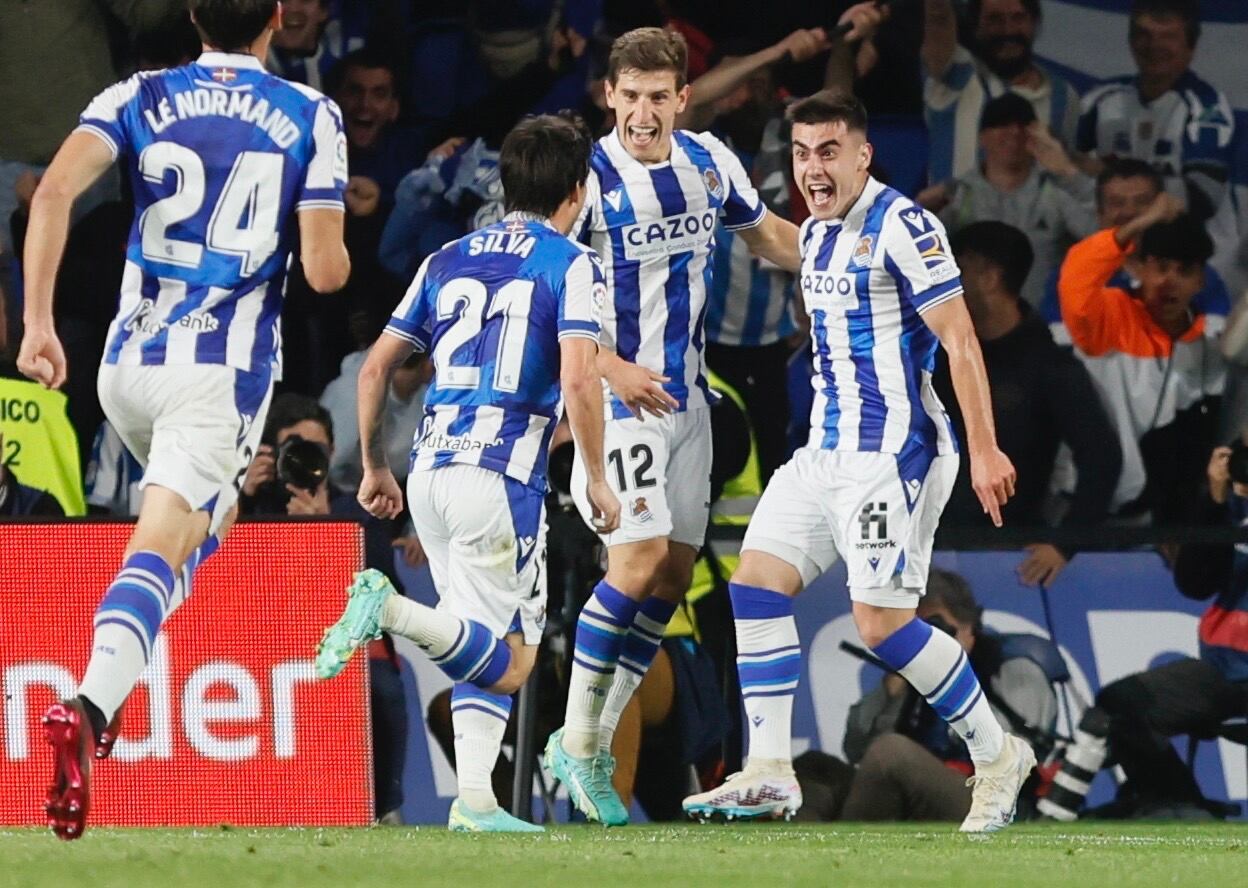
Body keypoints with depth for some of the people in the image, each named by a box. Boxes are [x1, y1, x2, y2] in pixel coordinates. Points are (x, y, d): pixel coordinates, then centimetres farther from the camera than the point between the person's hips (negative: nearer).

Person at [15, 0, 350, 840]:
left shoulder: (140, 98, 6)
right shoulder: (312, 118, 1)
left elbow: (55, 189, -11)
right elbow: (326, 270, -5)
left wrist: (37, 322, -12)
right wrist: (336, 250, 20)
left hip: (130, 362, 4)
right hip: (225, 374, -4)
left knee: (205, 517, 30)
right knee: (161, 547, -14)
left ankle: (111, 684, 16)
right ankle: (90, 705, -38)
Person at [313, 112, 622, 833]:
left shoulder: (447, 261, 17)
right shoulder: (571, 265, -1)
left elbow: (376, 369, 17)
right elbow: (579, 379, -14)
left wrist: (376, 468, 26)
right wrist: (598, 480, -4)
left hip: (432, 468, 7)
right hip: (502, 474, -7)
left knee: (493, 654, 15)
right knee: (506, 659, -3)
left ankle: (476, 799, 1)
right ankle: (389, 610, -27)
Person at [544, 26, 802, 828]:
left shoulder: (709, 162, 3)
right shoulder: (588, 177, -15)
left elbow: (772, 239, 21)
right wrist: (610, 366, -21)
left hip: (686, 395, 6)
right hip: (616, 397, -6)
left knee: (674, 574, 4)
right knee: (640, 558, -18)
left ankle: (594, 746, 13)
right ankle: (579, 737, -7)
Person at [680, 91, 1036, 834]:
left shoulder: (902, 228, -13)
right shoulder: (815, 234, 14)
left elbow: (960, 340, -16)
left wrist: (985, 449, -20)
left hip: (893, 452, -9)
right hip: (827, 450, 9)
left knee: (883, 621, -12)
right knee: (758, 580, -1)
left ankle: (997, 756, 4)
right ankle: (769, 773, 0)